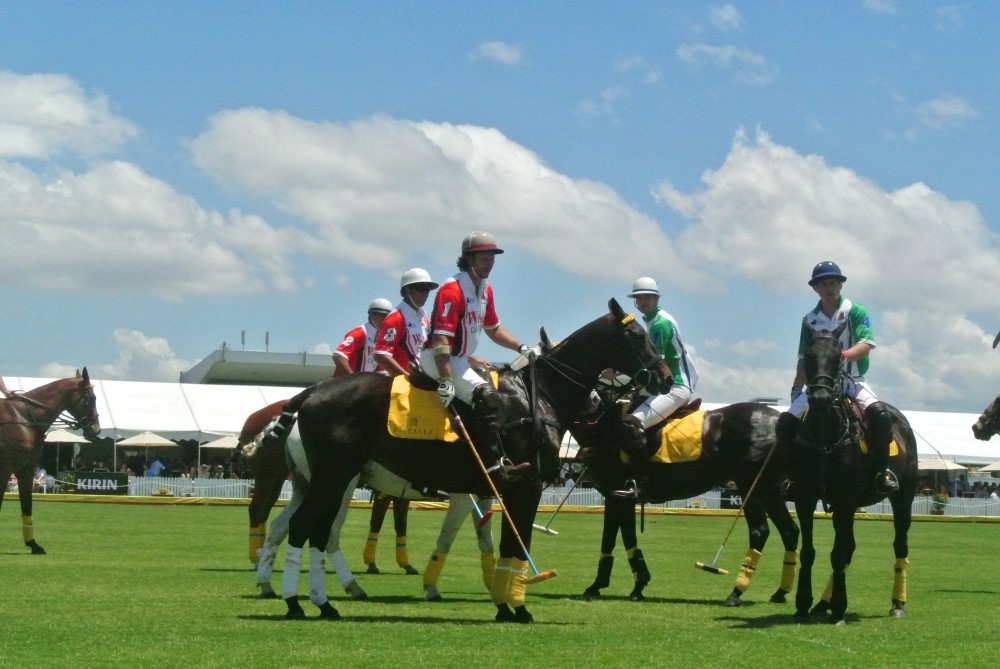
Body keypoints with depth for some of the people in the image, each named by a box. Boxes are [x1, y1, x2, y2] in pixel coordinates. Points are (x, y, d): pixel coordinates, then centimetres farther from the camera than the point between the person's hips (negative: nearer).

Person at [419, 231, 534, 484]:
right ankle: (494, 466, -30)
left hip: (460, 360, 11)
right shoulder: (452, 290, -17)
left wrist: (521, 348, 11)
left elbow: (493, 329, 25)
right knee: (488, 398, -24)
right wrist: (446, 381, -30)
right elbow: (441, 339, -24)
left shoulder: (485, 290, 12)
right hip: (438, 359, -11)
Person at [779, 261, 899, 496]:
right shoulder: (810, 320, 8)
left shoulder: (855, 312, -1)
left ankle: (882, 470, -19)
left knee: (879, 413, -31)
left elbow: (866, 345, -14)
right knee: (786, 421, -14)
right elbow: (804, 359, 12)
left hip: (852, 380, -3)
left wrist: (842, 355, -32)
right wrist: (796, 388, 2)